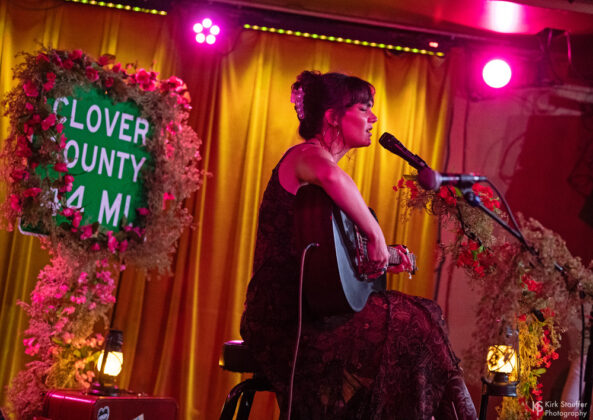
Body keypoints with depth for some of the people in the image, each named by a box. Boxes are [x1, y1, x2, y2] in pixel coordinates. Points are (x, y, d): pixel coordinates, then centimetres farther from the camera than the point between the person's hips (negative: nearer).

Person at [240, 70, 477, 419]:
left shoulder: (318, 156, 20)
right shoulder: (307, 154, -9)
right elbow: (331, 177, -37)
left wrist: (381, 256, 15)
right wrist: (376, 235, -28)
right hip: (286, 315, -10)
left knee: (422, 314, 6)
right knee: (413, 325, -15)